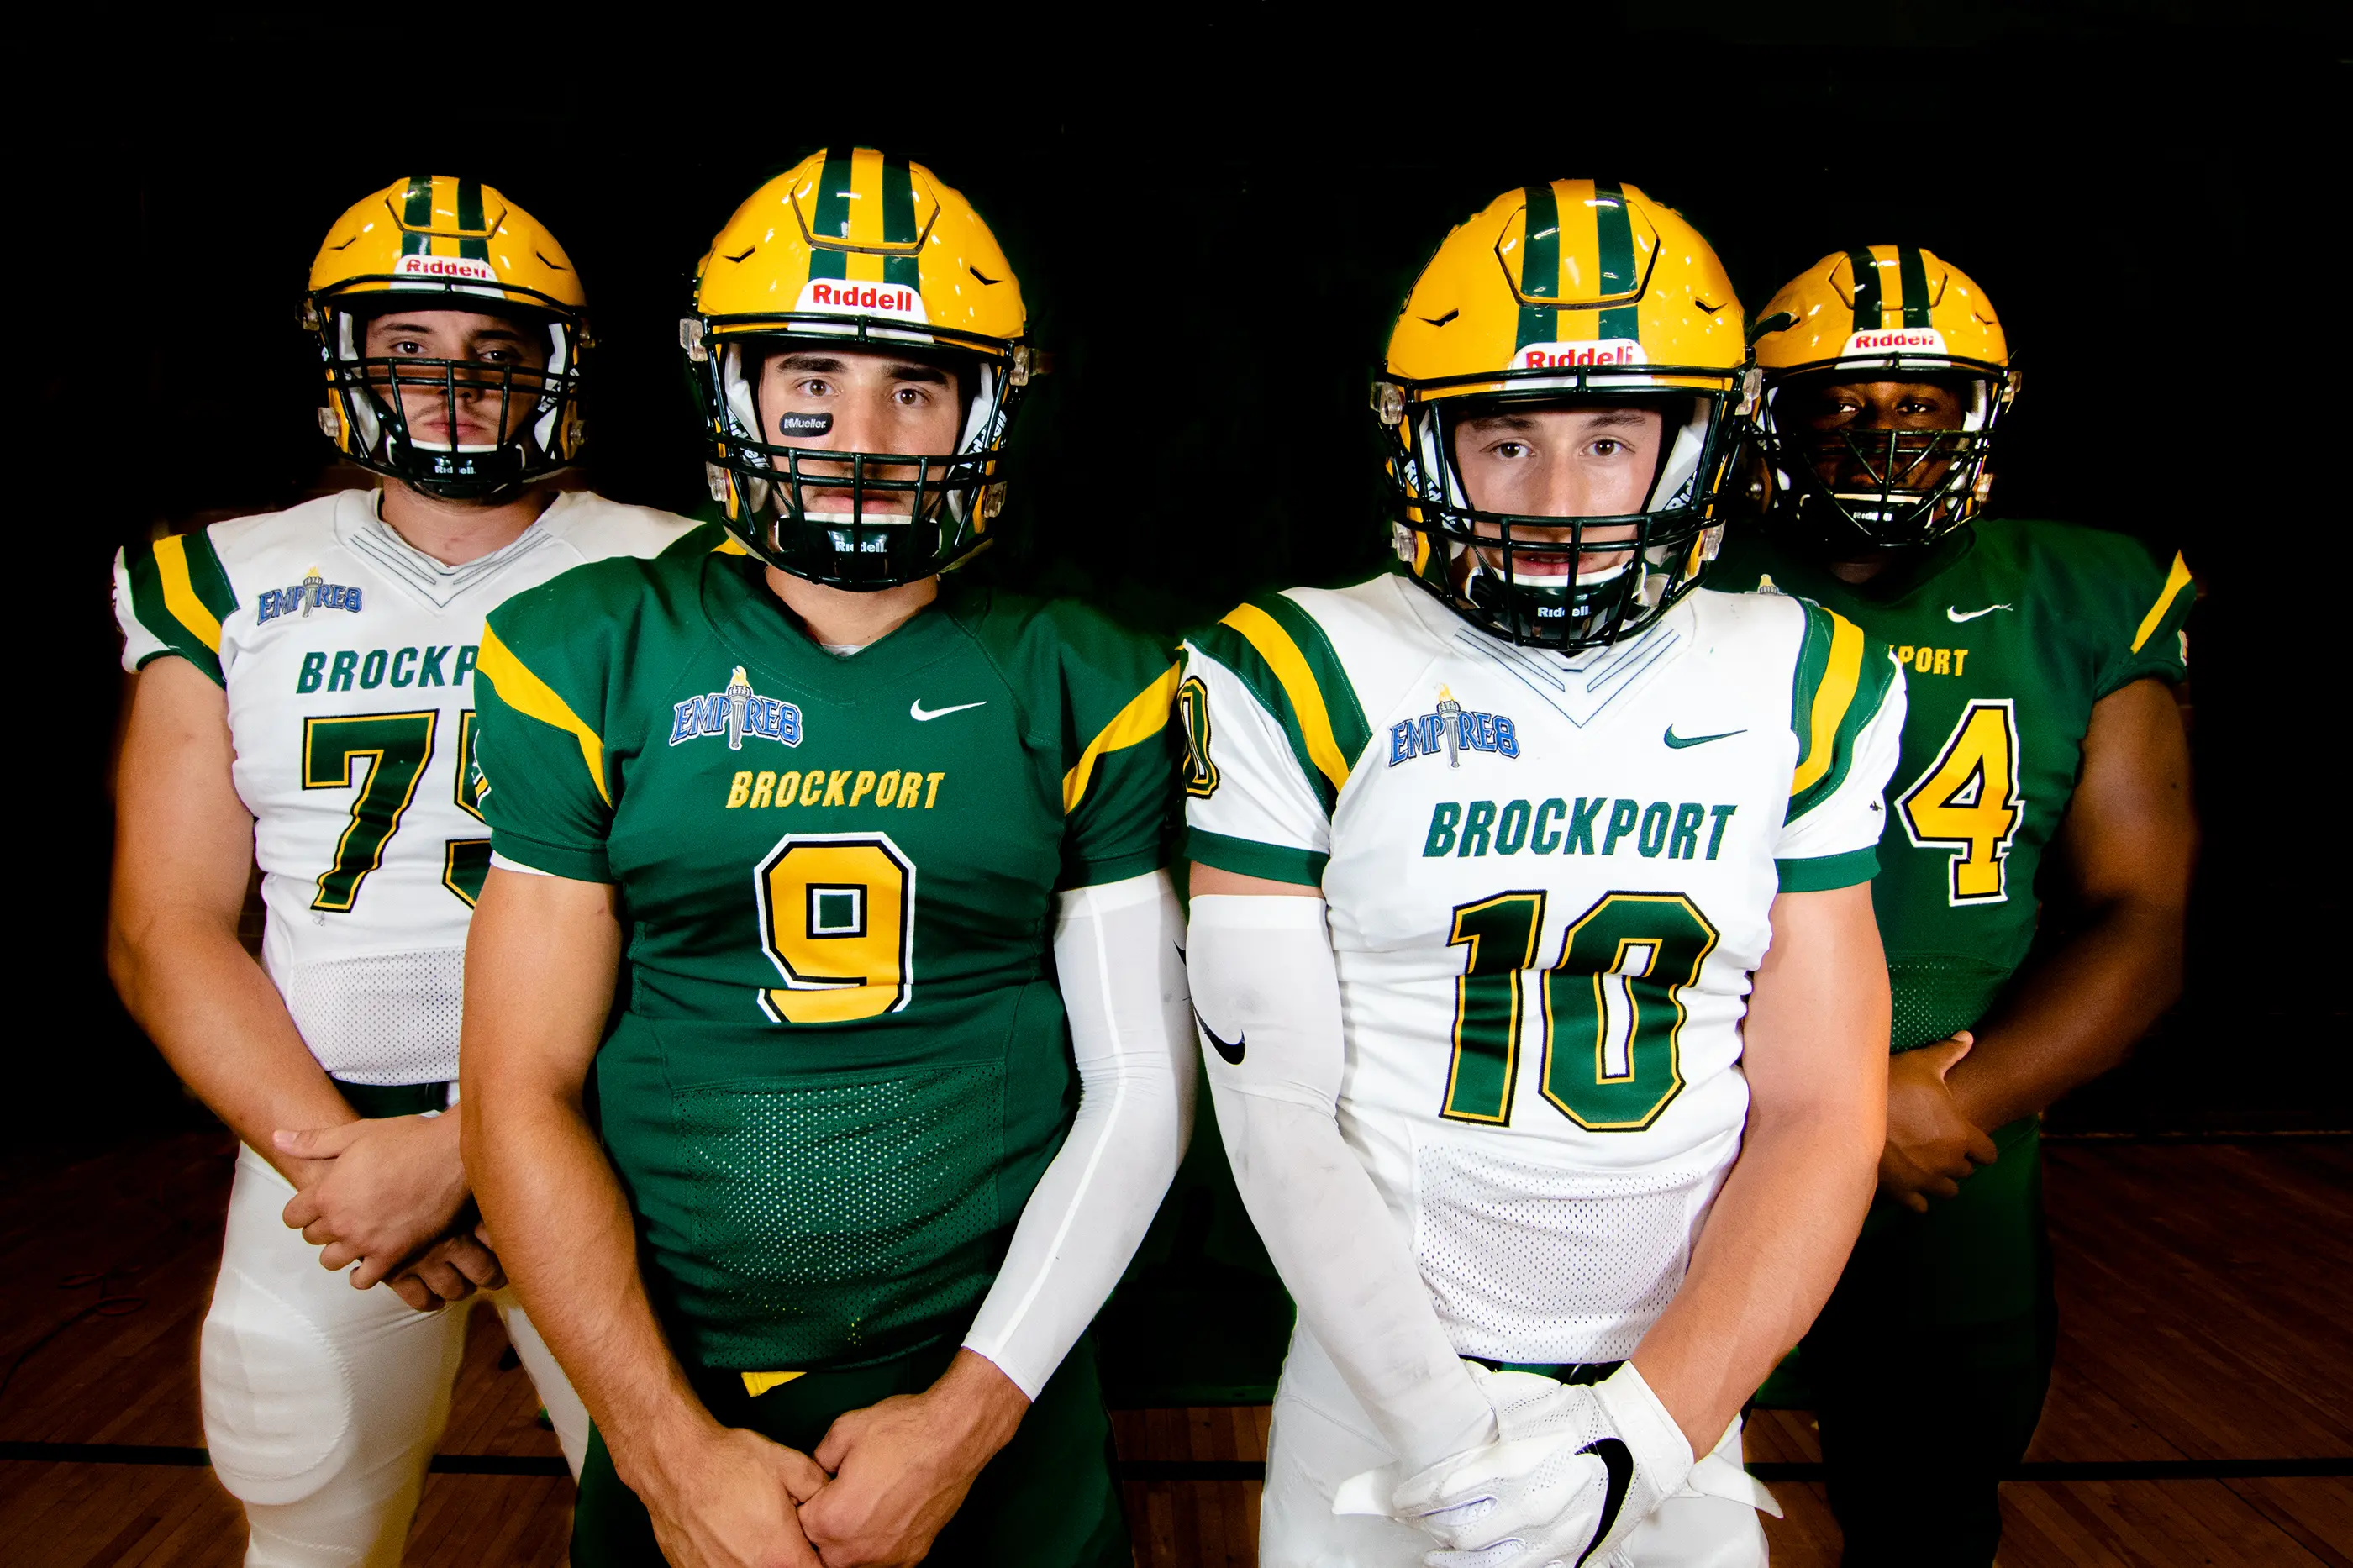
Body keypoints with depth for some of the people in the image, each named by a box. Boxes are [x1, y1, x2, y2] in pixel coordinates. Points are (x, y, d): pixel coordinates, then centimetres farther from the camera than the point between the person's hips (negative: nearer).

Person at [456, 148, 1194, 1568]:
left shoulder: (1085, 690, -5)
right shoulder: (592, 661, -4)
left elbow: (1141, 1086, -4)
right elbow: (523, 1092, -5)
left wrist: (968, 1412, -10)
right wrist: (671, 1447, -9)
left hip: (992, 1382, 0)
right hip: (671, 1395, 1)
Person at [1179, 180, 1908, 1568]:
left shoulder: (1805, 692, -3)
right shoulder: (1302, 685, -10)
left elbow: (1821, 1112, -4)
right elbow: (1278, 1103, -10)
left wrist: (1649, 1423, -14)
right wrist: (1422, 1410, -17)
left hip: (1678, 1395, 2)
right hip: (1384, 1374, -1)